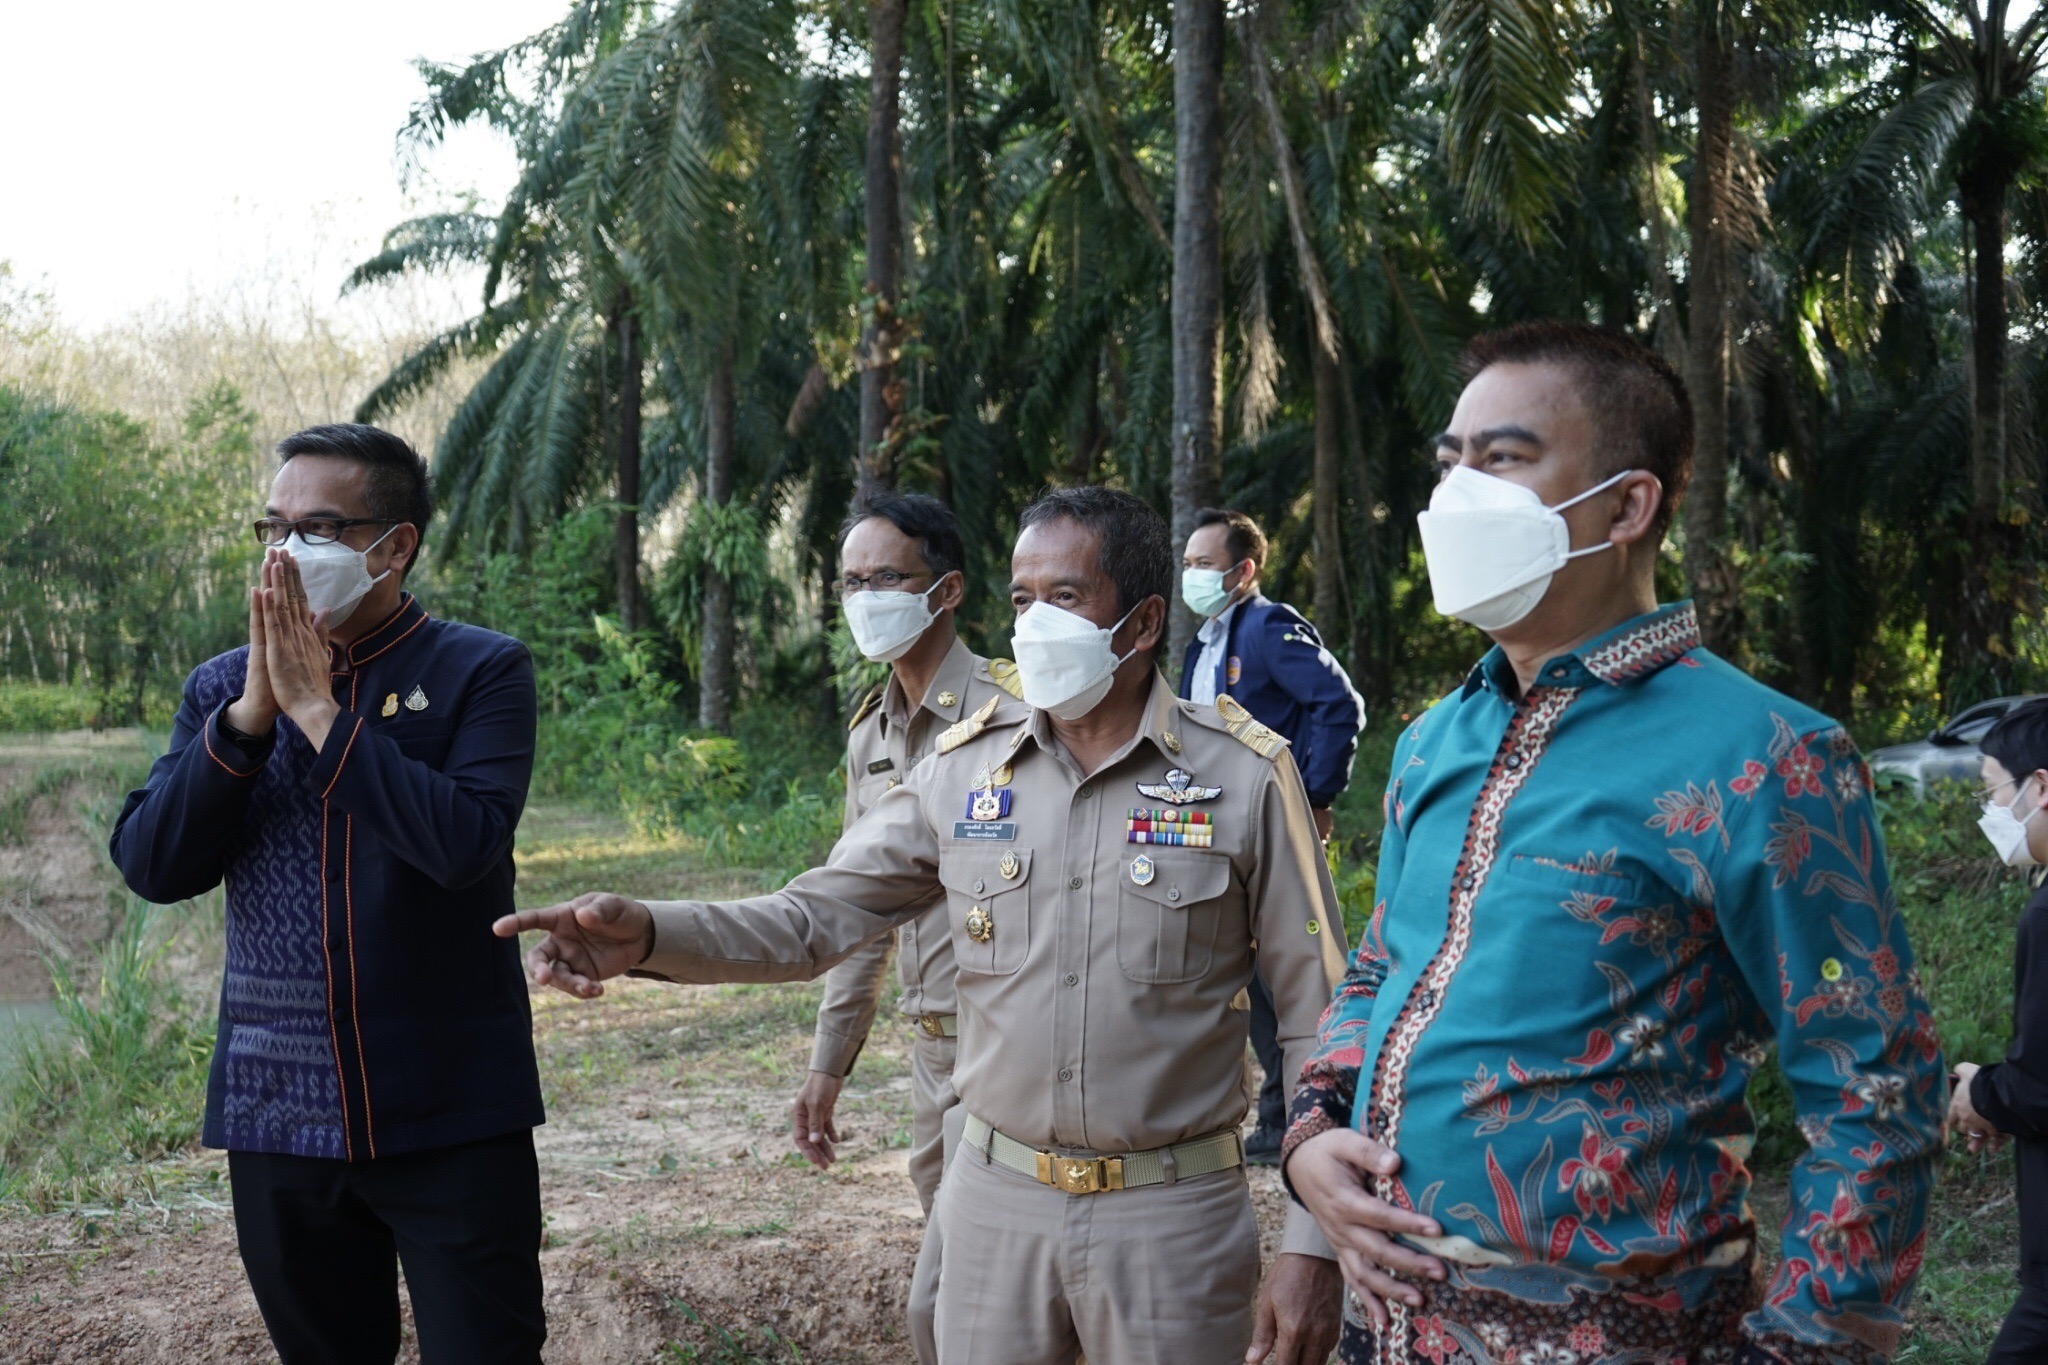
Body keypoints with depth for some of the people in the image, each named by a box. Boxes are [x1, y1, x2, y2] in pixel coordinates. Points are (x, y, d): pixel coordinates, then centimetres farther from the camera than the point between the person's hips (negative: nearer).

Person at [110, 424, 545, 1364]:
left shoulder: (481, 672, -4)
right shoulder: (221, 690, 8)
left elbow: (466, 843, -20)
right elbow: (150, 865, -2)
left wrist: (317, 710, -16)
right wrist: (251, 714, -12)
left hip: (448, 1119, -4)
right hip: (278, 1118, 4)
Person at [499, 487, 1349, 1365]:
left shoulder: (1244, 776, -7)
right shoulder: (964, 767, 3)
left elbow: (1318, 1023, -5)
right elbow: (820, 914, 1)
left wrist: (1311, 1249, -9)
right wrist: (649, 936, -18)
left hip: (1174, 1217, -3)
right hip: (997, 1202, 3)